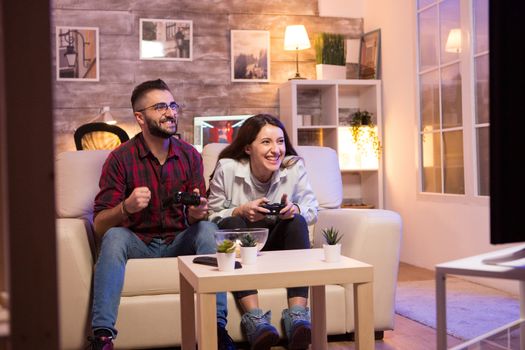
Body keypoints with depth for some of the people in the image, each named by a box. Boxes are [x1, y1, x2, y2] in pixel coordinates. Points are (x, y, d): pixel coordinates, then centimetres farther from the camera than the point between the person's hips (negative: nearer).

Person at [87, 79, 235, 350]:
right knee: (114, 237, -32)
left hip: (179, 241, 2)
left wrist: (198, 211, -26)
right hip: (137, 242, -2)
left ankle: (217, 326, -26)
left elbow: (197, 215, 0)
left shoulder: (190, 155, -1)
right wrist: (126, 207, -35)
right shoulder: (121, 158, -10)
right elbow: (99, 225, -13)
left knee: (208, 229, -26)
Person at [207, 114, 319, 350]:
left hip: (277, 242, 2)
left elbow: (312, 211, -4)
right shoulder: (227, 169, -12)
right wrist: (241, 211, -27)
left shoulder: (295, 167, -9)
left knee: (297, 222, -26)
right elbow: (212, 217, -7)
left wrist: (295, 209, -28)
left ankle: (297, 314, -37)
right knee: (233, 223, -32)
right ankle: (253, 316, -43)